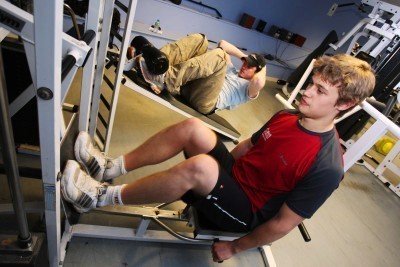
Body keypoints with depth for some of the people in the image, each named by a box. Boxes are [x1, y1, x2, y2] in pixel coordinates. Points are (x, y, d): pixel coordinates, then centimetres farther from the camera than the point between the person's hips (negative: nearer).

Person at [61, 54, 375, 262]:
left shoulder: (326, 166, -24)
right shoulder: (287, 117, -2)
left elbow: (283, 224, -18)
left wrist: (234, 246, -8)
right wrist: (223, 166, 17)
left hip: (246, 213, -7)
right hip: (233, 176, 7)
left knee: (198, 167, -36)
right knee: (192, 127, -15)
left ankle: (102, 196, -15)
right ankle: (109, 168, -5)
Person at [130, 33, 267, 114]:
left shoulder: (249, 89, 15)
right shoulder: (231, 70, 36)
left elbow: (259, 82, -10)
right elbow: (222, 43, 34)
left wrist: (263, 68, 10)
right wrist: (244, 57, 27)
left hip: (204, 102, -6)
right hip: (188, 85, 7)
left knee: (219, 56, -27)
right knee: (199, 39, -3)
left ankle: (166, 79, -39)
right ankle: (156, 62, -28)